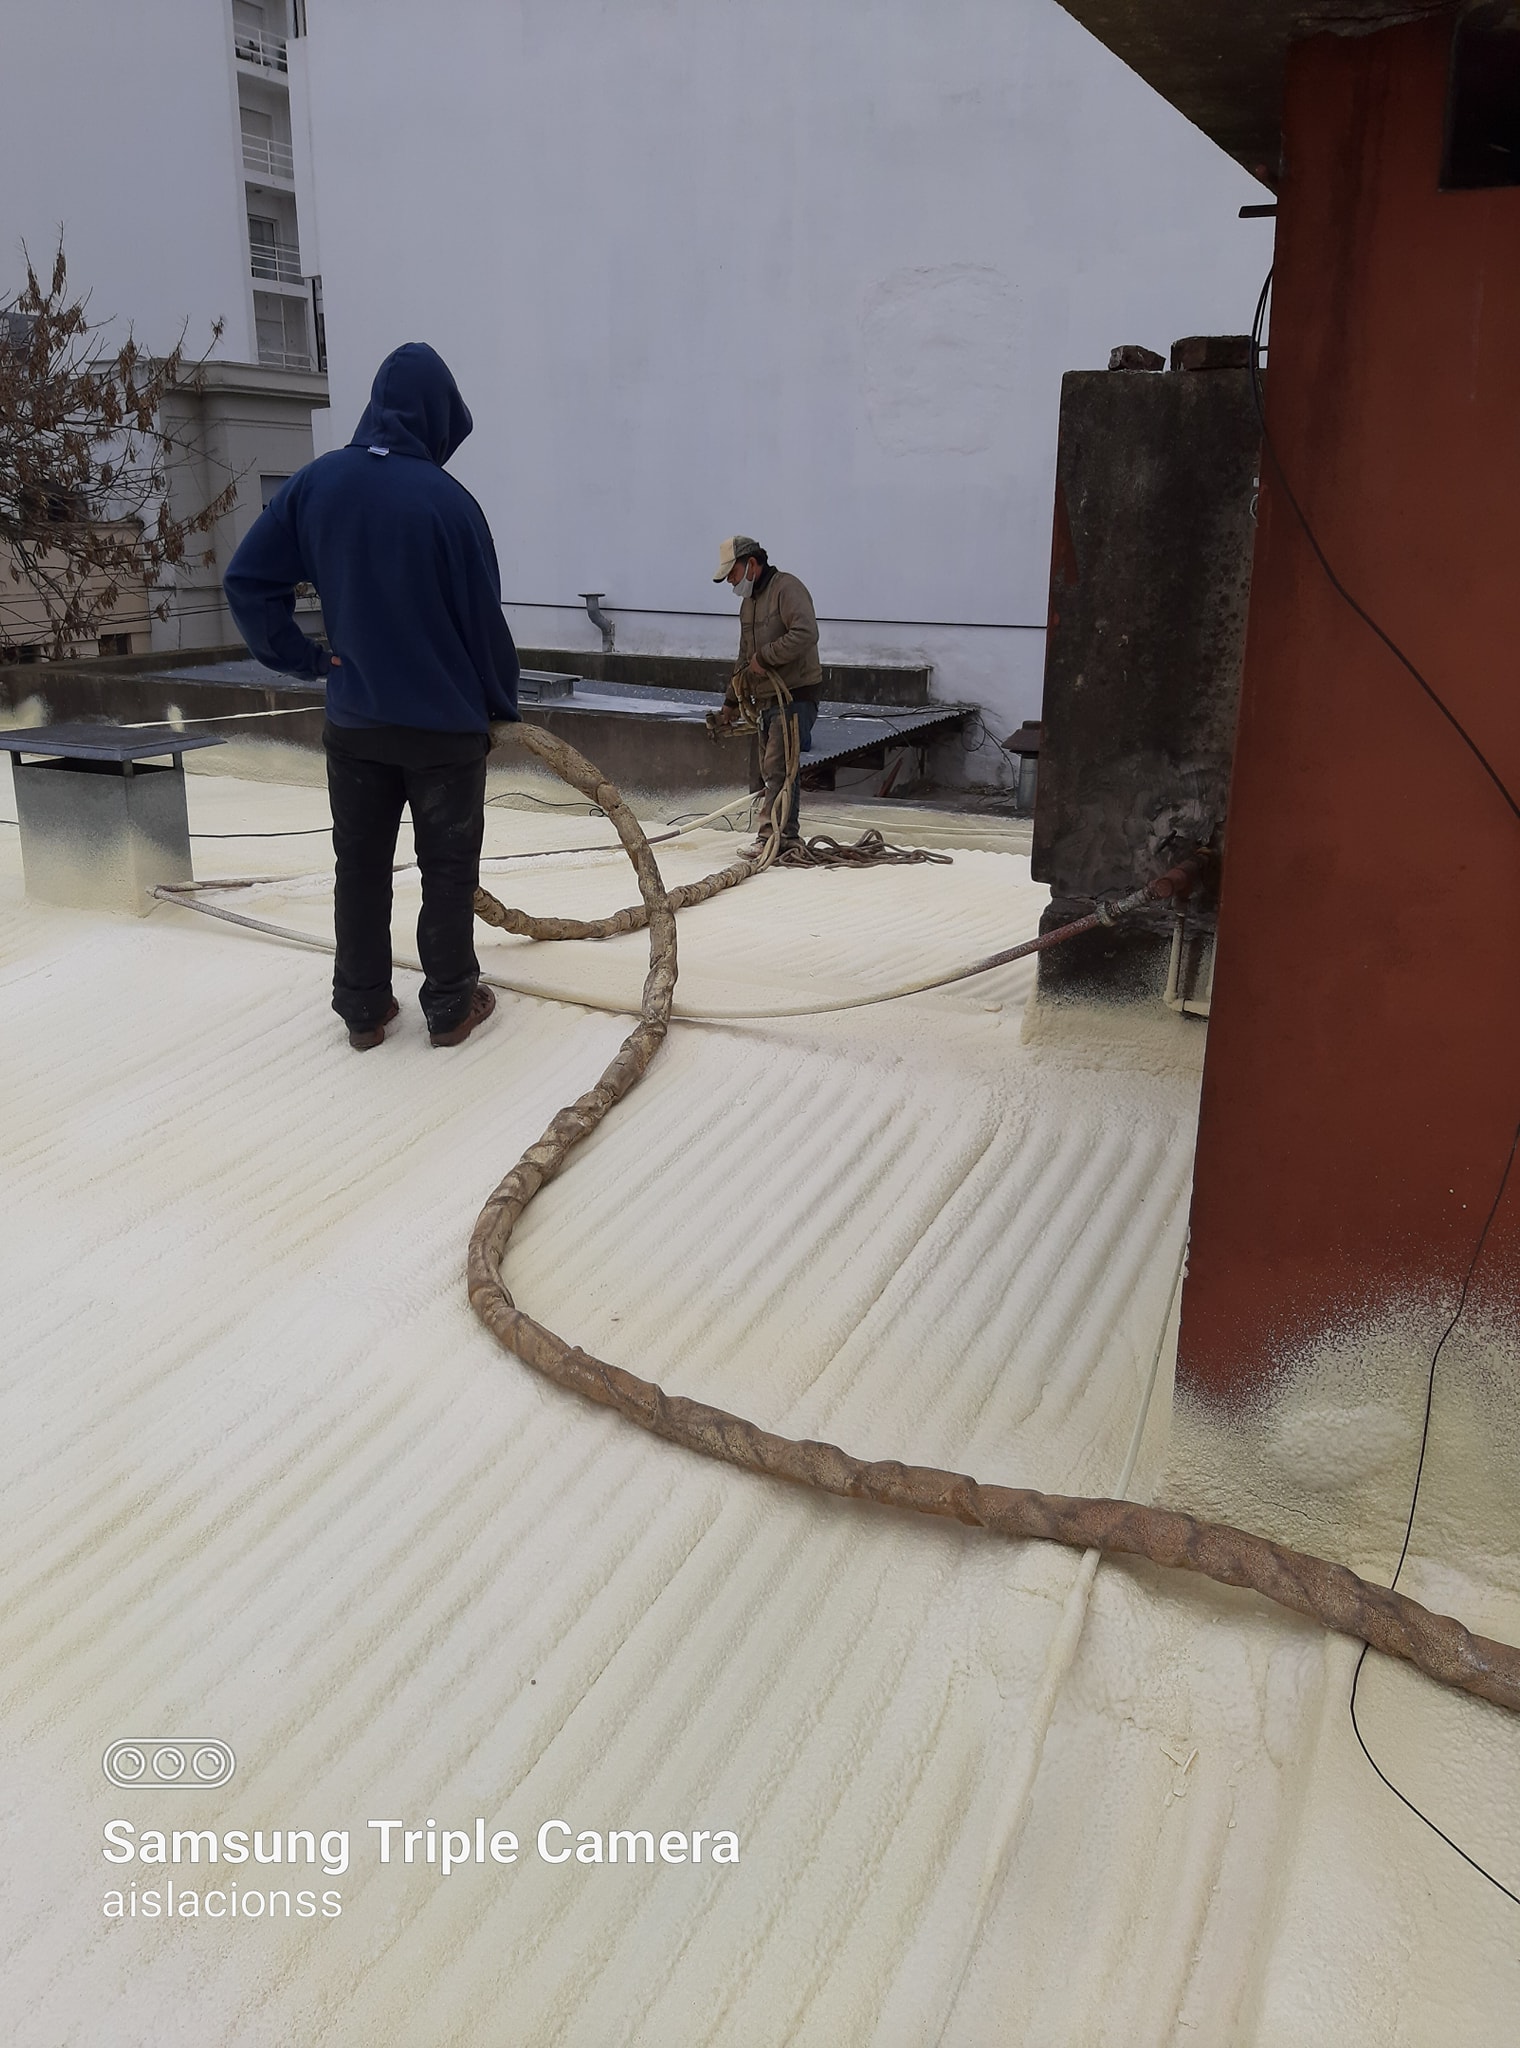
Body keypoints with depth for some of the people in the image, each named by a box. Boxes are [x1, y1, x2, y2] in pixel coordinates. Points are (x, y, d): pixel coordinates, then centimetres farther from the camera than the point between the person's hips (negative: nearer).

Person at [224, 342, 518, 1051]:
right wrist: (502, 701, 5)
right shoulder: (447, 500, -15)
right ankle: (450, 1006, 16)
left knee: (360, 865, 13)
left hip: (353, 722, 4)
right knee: (448, 867, 9)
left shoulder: (316, 482, -3)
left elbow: (247, 580, -1)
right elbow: (484, 617, -9)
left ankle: (363, 1008, 20)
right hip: (447, 724, -4)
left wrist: (304, 659, 5)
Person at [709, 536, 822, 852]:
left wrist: (764, 657, -19)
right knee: (773, 770, 9)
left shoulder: (787, 588, -10)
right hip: (769, 699, 10)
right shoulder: (748, 601, 20)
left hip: (796, 694, -10)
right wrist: (731, 703, 27)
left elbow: (805, 634, -26)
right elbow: (745, 659, 27)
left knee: (777, 768, -15)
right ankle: (785, 836, 15)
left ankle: (770, 835, -15)